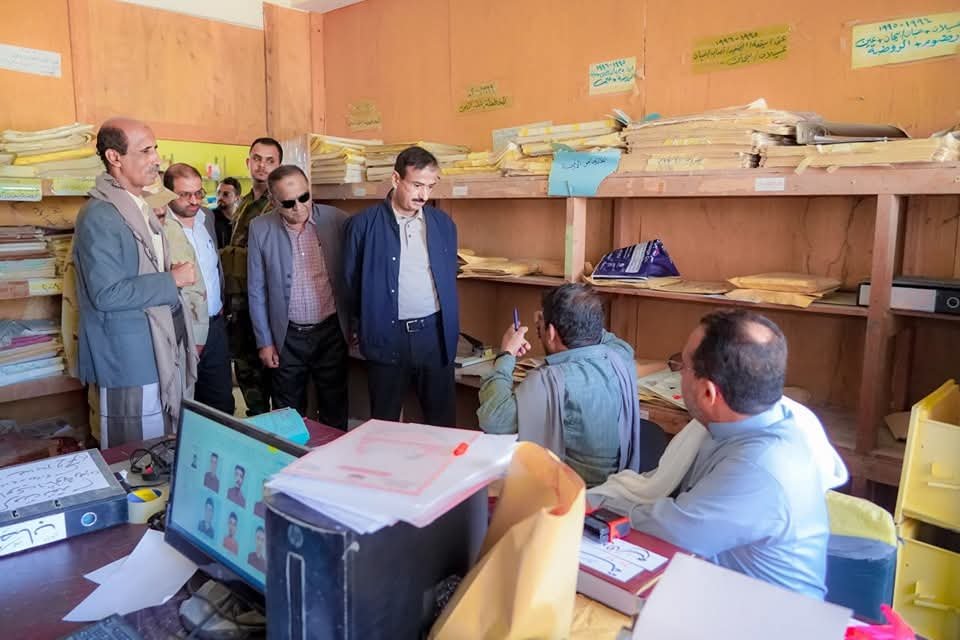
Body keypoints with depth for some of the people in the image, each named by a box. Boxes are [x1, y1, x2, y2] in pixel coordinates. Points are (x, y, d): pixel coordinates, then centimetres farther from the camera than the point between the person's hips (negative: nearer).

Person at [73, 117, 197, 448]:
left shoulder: (141, 209, 14)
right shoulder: (99, 216, -16)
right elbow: (106, 293, -23)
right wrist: (172, 280, -15)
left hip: (161, 354, 9)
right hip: (129, 362, -9)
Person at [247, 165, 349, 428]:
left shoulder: (337, 220, -6)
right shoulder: (260, 228, -4)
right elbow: (257, 290, 2)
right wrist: (264, 341, 1)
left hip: (331, 331, 0)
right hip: (287, 337, 1)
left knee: (334, 412, 11)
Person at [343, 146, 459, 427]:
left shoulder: (444, 224, 5)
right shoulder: (363, 224, -5)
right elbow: (350, 282, 3)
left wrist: (450, 329, 13)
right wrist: (362, 329, 7)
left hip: (435, 334, 3)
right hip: (386, 336, -2)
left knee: (442, 421, 10)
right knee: (384, 426, 12)